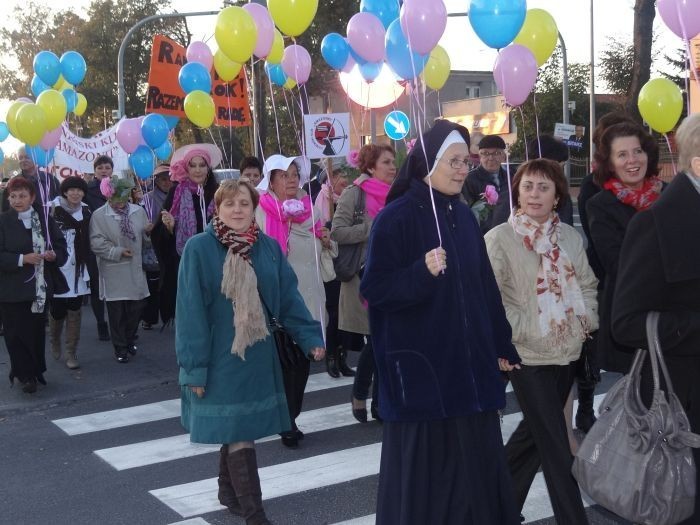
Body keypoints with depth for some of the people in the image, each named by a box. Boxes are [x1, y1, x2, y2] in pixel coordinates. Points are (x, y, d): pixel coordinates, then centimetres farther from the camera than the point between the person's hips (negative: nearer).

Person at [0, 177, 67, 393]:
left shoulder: (45, 220, 5)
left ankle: (36, 371, 25)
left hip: (40, 288, 3)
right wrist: (21, 259, -22)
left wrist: (54, 255, -14)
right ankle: (24, 375, 10)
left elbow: (61, 248, 7)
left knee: (37, 332, 11)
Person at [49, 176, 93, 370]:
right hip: (56, 269, -2)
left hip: (77, 270, 2)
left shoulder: (86, 212, 5)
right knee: (56, 312, 2)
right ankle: (55, 341, 32)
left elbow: (89, 242, 9)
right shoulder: (54, 210, -5)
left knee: (74, 313, 3)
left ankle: (71, 353, 12)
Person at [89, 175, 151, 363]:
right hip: (114, 272, -4)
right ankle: (120, 348, 16)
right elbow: (96, 242, -11)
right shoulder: (99, 215, -5)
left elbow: (146, 240, 14)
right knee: (117, 311, 2)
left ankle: (130, 340, 32)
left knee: (137, 307, 10)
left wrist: (149, 232, -8)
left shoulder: (139, 211, 9)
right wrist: (118, 251, -18)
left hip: (135, 270, 4)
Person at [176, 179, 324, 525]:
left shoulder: (269, 248, 2)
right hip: (221, 357, -4)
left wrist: (311, 337, -4)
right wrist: (194, 366, -14)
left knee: (237, 430, 15)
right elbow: (190, 311, -12)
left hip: (259, 355, 5)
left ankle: (229, 493, 35)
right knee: (237, 434, -4)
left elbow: (289, 298, 4)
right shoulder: (198, 249, -11)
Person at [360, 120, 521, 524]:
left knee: (474, 463, 12)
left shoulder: (464, 216, 9)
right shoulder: (396, 218, -10)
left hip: (470, 363, 6)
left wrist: (501, 346, 14)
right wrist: (422, 273, -30)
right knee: (424, 467, 3)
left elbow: (485, 287, 13)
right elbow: (374, 290, -15)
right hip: (420, 366, -6)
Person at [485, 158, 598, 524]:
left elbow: (588, 285, 15)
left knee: (536, 431, 18)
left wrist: (587, 321, 1)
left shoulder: (570, 236, 5)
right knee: (555, 443, -2)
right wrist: (528, 329, -16)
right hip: (528, 354, -6)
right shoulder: (499, 239, -10)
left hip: (567, 351, 6)